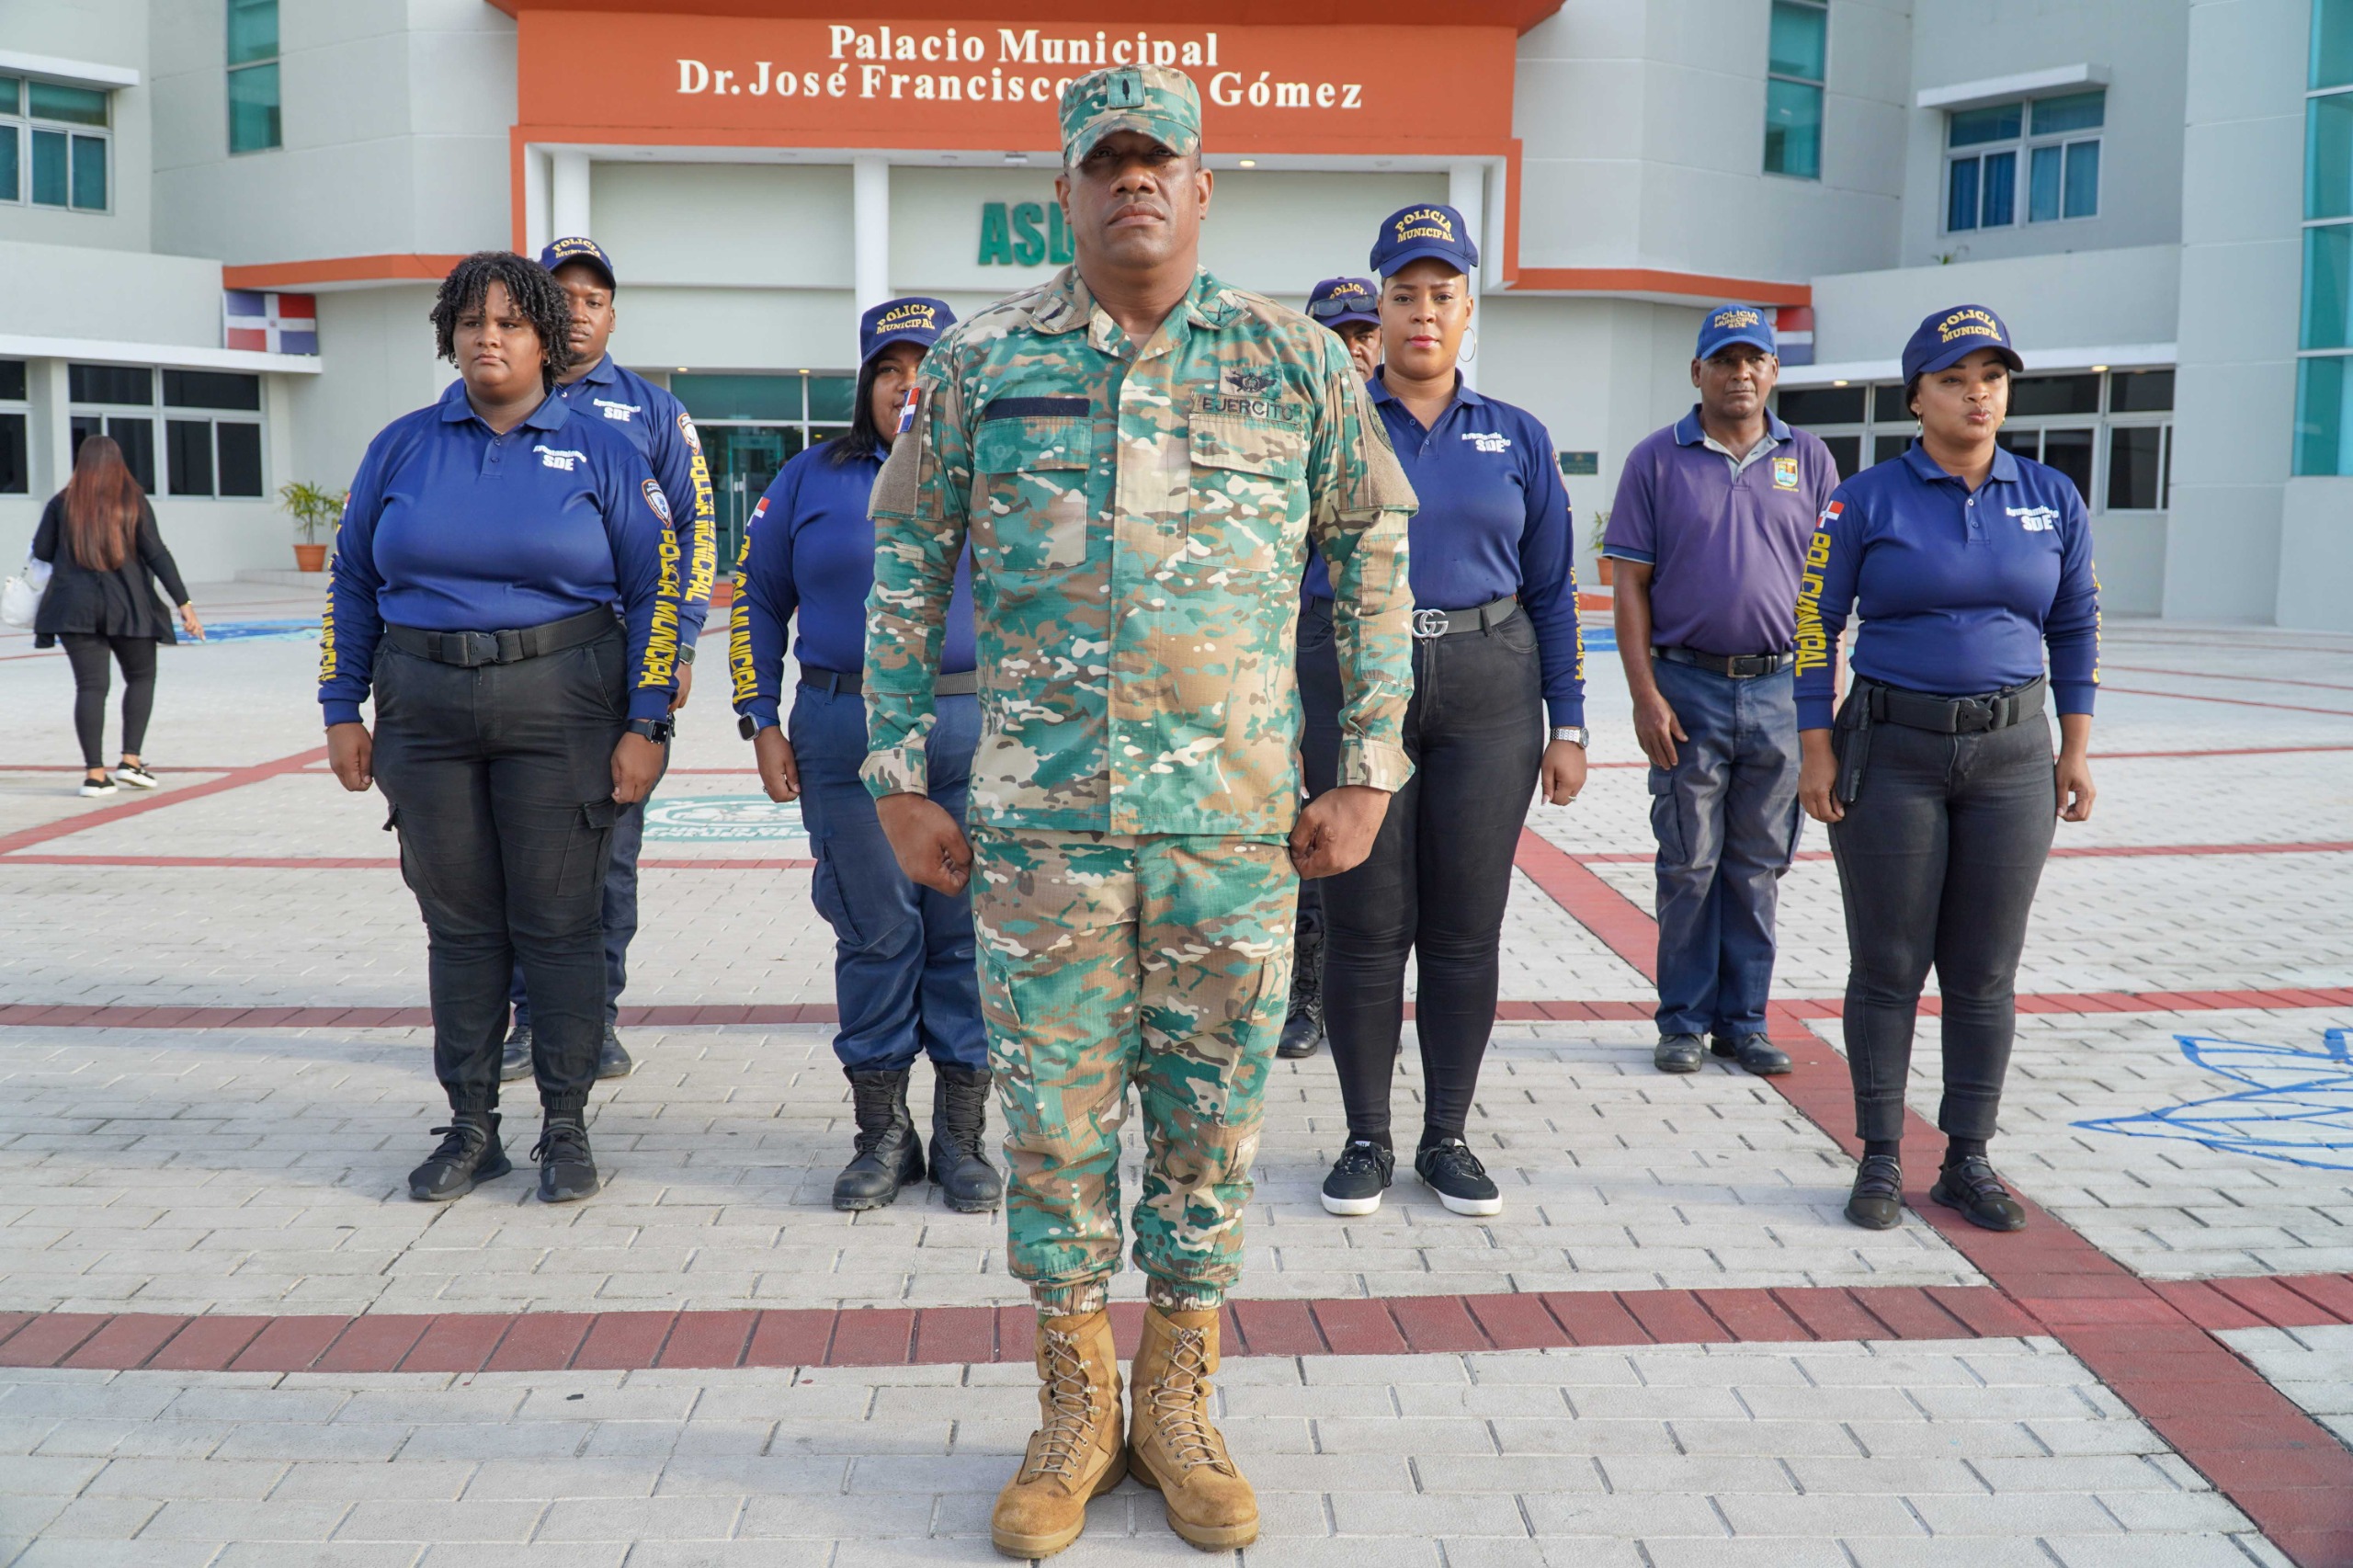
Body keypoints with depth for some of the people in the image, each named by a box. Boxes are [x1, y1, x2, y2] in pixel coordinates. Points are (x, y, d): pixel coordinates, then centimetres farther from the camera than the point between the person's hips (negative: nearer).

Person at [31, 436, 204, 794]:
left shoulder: (63, 503, 4)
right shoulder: (133, 502, 2)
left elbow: (40, 552, 4)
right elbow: (157, 555, -5)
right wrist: (184, 603, -6)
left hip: (76, 607, 1)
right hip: (128, 605, -1)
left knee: (91, 685, 1)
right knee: (141, 677, 15)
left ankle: (94, 773, -4)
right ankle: (131, 760, 5)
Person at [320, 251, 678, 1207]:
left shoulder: (600, 452, 3)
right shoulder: (403, 447, 9)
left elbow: (653, 591, 0)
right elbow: (352, 582, 13)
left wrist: (645, 725, -7)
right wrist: (342, 709, 7)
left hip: (560, 712, -2)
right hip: (426, 714, 3)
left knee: (559, 921, 0)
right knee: (459, 924, 8)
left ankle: (566, 1129, 12)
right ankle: (471, 1129, 19)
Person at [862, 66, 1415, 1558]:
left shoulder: (1298, 362, 4)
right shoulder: (980, 361, 4)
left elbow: (1377, 557, 9)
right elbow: (905, 570, 9)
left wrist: (1368, 774, 4)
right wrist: (899, 779, 5)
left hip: (1239, 821, 0)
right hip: (1040, 820, 0)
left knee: (1211, 1118, 8)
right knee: (1052, 1116, 7)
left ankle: (1179, 1405, 27)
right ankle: (1075, 1412, 25)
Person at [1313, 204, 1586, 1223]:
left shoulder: (1516, 439, 10)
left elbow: (1551, 591, 10)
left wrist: (1568, 726, 5)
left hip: (1487, 691, 2)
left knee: (1466, 929, 5)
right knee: (1365, 927, 2)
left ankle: (1448, 1138, 19)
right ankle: (1367, 1141, 17)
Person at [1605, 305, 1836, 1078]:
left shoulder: (1809, 460, 8)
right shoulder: (1657, 460, 2)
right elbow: (1631, 585, -1)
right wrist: (1644, 694, -8)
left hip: (1780, 691, 2)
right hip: (1687, 687, -2)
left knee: (1757, 867, 9)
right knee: (1689, 865, 3)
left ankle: (1744, 1020, 19)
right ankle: (1684, 1021, 15)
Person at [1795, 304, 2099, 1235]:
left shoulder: (2052, 499, 6)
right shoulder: (1867, 500, -3)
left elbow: (2075, 625, 12)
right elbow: (1815, 625, -1)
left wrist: (2076, 747, 7)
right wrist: (1816, 751, -6)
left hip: (2012, 756, 3)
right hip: (1891, 753, -2)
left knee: (1985, 974, 7)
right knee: (1887, 966, 2)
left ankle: (1967, 1161, 18)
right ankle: (1879, 1161, 13)